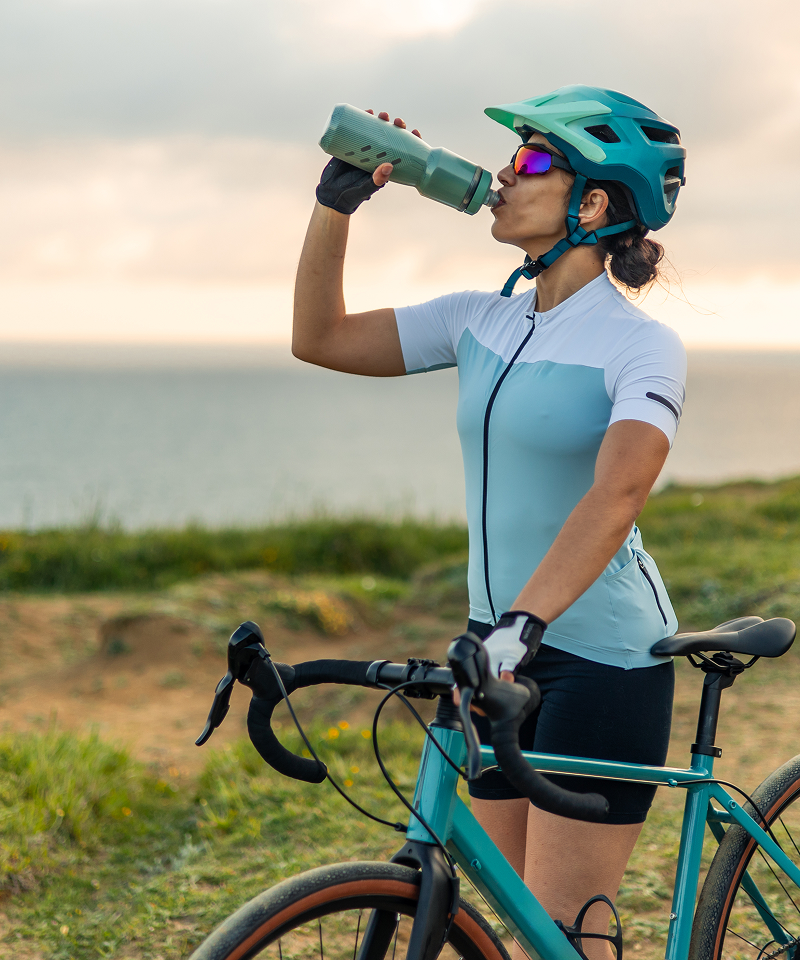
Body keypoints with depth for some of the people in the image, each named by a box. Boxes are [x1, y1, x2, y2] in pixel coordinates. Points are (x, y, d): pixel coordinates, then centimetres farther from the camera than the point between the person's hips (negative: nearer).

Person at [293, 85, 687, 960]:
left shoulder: (641, 345, -14)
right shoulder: (482, 322, 6)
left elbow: (616, 494, -30)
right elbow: (320, 337, 7)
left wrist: (525, 619, -43)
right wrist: (338, 199, -3)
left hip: (605, 658, -7)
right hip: (506, 654, 7)